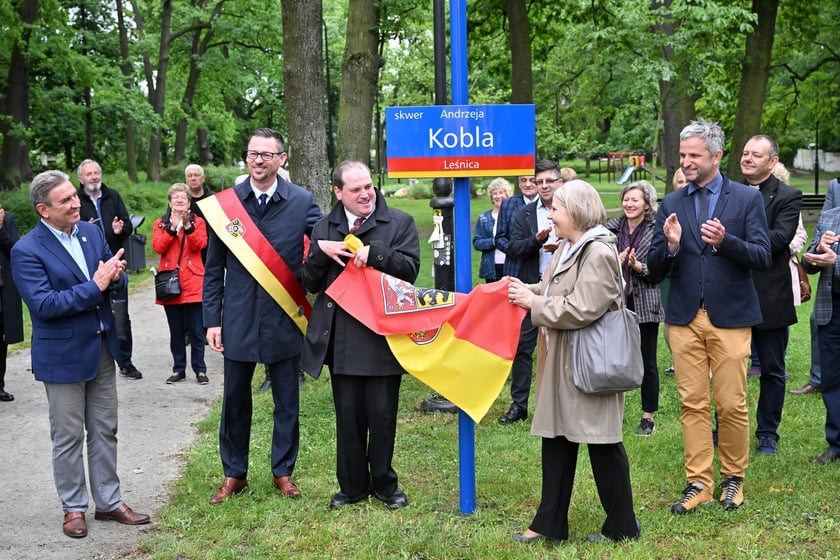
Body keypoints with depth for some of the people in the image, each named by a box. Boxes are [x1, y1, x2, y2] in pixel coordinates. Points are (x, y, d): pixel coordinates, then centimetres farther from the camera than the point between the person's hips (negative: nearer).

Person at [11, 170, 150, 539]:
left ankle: (108, 502, 26)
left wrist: (114, 276, -16)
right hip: (63, 355, -6)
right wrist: (95, 286, -25)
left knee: (104, 430, 14)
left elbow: (117, 280, 9)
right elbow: (44, 305, -23)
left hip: (102, 348, 6)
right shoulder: (26, 251, -15)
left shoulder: (91, 232, 3)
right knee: (68, 436, 6)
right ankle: (73, 508, 21)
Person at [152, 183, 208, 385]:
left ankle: (200, 369, 7)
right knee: (176, 330, 8)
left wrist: (188, 226, -23)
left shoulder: (197, 221, 8)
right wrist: (172, 228, -16)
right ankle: (178, 369, 15)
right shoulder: (160, 223, 11)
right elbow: (158, 247, -7)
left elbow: (199, 245, -10)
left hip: (193, 283, -2)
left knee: (196, 329, -1)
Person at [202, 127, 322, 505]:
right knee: (235, 400, 11)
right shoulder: (223, 204, -1)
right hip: (239, 319, 1)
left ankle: (283, 471, 27)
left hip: (283, 318, 0)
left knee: (287, 401, 10)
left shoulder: (301, 202, -3)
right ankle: (234, 474, 26)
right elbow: (214, 269, 3)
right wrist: (212, 320, 0)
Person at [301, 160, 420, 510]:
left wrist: (375, 253, -23)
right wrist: (320, 252, -12)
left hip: (383, 336, -3)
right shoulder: (324, 229, 9)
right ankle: (352, 485, 23)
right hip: (341, 339, 3)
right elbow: (310, 284, 7)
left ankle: (384, 483, 23)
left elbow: (410, 269, -9)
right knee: (348, 415, 10)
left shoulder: (399, 223, 0)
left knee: (382, 414, 6)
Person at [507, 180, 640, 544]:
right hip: (563, 362, 10)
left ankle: (622, 525, 16)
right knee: (556, 439, 12)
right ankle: (549, 523, 21)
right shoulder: (568, 248, 12)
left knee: (602, 444, 1)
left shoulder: (598, 253, -18)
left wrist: (533, 303, -17)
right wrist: (527, 289, 1)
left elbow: (581, 310, -25)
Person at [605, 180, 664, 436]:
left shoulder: (656, 231, -3)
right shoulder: (612, 228, 4)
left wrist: (639, 266, -20)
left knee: (647, 363, 6)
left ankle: (648, 417, 16)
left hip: (645, 304, -2)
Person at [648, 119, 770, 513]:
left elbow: (762, 257, -6)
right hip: (684, 318, 2)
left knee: (731, 404, 1)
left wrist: (725, 241, -22)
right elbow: (655, 271, 6)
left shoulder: (747, 199, 1)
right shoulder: (671, 204, 8)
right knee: (692, 404, 4)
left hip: (729, 317, -2)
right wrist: (670, 245, -15)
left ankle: (733, 478, 20)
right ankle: (698, 483, 13)